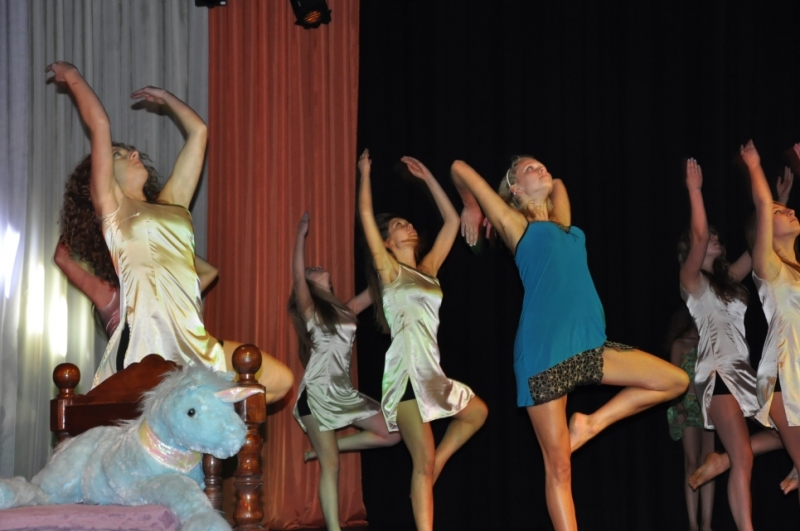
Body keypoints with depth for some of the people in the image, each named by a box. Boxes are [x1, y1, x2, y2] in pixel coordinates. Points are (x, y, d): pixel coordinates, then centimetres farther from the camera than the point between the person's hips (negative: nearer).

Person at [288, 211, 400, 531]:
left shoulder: (346, 311, 14)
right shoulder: (309, 311, -3)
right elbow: (297, 277, -19)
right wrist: (301, 236, -22)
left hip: (344, 393, 7)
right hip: (317, 393, -7)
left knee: (392, 434, 4)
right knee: (331, 465, -9)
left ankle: (324, 447, 11)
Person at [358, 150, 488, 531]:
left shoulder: (427, 270, 18)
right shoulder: (388, 269, 2)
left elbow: (452, 221, 22)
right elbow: (366, 215, -5)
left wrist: (426, 177, 23)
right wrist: (365, 173, 4)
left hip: (431, 371, 7)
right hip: (406, 371, -7)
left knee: (477, 412, 15)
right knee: (423, 460, -11)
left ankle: (436, 465, 15)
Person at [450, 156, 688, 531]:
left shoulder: (562, 222, 21)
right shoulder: (516, 226, 4)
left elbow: (557, 185, 40)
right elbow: (459, 169, 6)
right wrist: (472, 212, 21)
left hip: (588, 346, 7)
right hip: (543, 351, -7)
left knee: (676, 380, 1)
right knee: (559, 467, -4)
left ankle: (590, 425, 7)